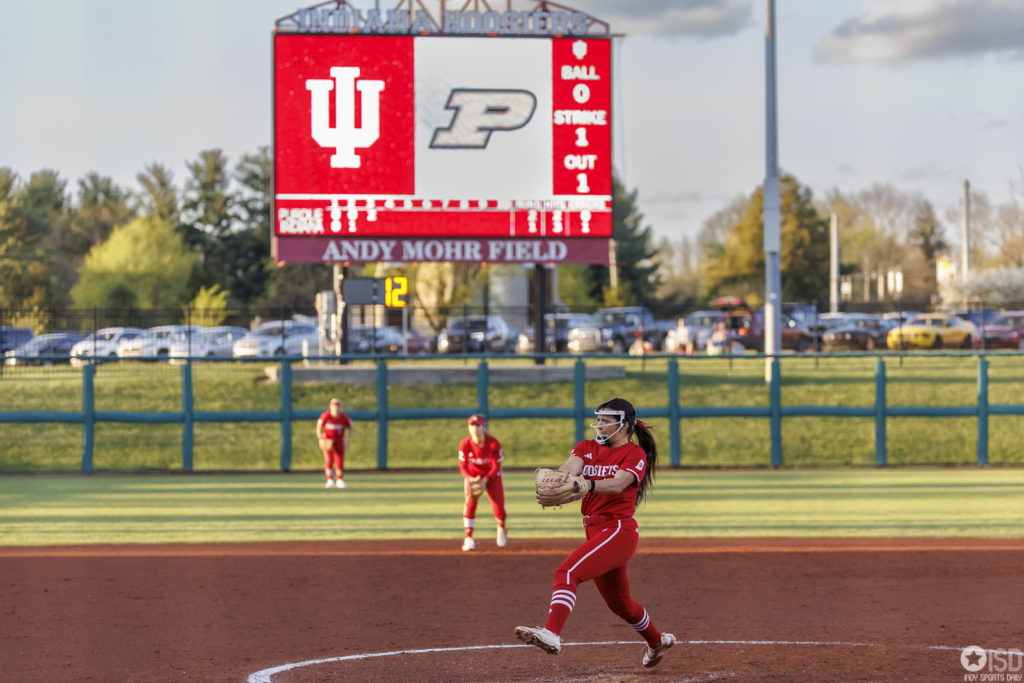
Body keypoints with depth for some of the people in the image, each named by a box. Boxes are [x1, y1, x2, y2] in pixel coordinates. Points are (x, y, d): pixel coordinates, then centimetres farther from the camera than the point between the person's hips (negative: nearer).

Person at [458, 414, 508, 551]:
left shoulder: (493, 443, -25)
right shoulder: (465, 444, -21)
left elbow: (496, 467, -19)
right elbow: (463, 467, -12)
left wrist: (485, 479, -33)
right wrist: (470, 479, -32)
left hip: (492, 475, -1)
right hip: (472, 475, 1)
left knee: (498, 506, -5)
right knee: (470, 502, -22)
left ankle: (501, 528, 31)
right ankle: (468, 537, -19)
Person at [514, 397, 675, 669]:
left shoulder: (634, 454, -6)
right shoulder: (587, 448, 12)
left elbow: (618, 484, -25)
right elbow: (571, 466, -9)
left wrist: (588, 485, -44)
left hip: (619, 530, -8)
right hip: (595, 531, 8)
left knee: (567, 572, -28)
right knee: (618, 602, 21)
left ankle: (551, 634, -44)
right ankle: (657, 641, 43)